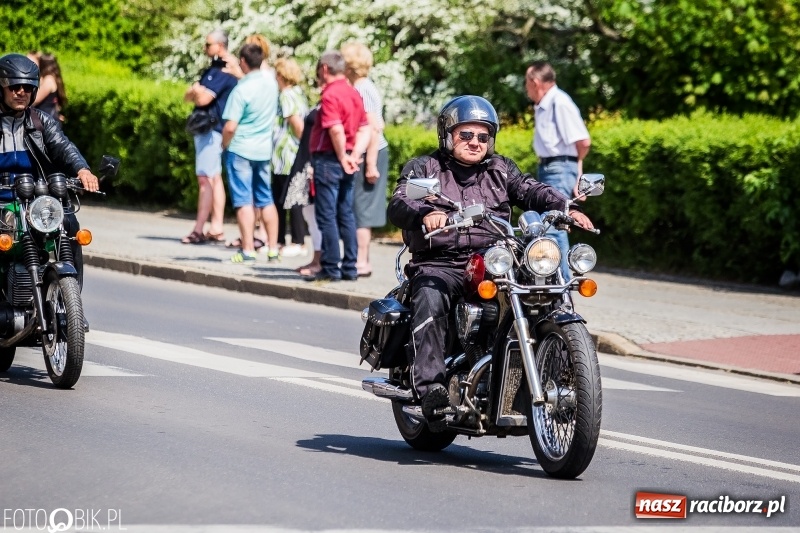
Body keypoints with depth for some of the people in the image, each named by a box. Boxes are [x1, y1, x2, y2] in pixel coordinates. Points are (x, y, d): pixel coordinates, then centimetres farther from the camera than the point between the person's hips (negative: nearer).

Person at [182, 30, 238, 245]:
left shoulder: (223, 72, -14)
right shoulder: (212, 70, 18)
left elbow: (203, 99, -22)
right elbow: (188, 96, 16)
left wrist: (197, 91, -1)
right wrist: (197, 91, -6)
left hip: (212, 129, -11)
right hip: (207, 129, 11)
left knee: (206, 179, -11)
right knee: (215, 178, 10)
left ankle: (198, 230, -13)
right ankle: (216, 229, 12)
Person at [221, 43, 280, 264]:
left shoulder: (241, 90, -19)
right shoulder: (271, 83, 0)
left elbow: (230, 127, -20)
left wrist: (225, 145, -4)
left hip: (241, 150, -6)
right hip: (264, 150, 6)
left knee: (244, 201, -2)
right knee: (266, 200, 13)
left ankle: (248, 251, -3)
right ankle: (273, 249, 15)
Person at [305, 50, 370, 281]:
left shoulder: (330, 95, -14)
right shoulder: (354, 93, 12)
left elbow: (337, 130, -25)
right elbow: (365, 129, 8)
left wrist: (342, 158, -14)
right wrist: (355, 155, -3)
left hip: (328, 159, -8)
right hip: (345, 161, 8)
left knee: (327, 216, -3)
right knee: (346, 215, 11)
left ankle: (331, 269, -2)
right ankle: (349, 268, 13)